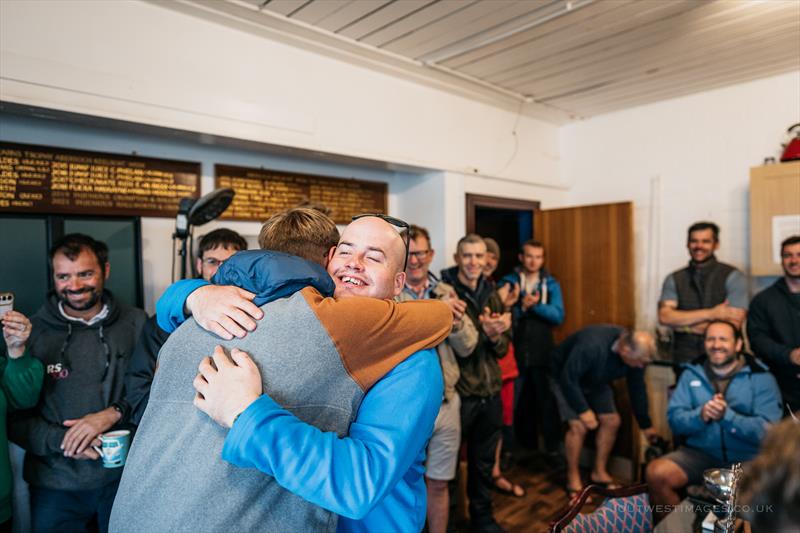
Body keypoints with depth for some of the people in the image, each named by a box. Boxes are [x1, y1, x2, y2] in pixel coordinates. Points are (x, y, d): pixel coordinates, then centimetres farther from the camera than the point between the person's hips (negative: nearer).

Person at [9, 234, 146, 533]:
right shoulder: (31, 331, -3)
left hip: (124, 475, 0)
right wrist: (61, 441, -15)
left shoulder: (137, 325, -5)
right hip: (54, 484, 1)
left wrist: (115, 413, -19)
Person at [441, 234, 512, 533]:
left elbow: (502, 348, 10)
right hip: (456, 392, -6)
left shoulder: (491, 295, 8)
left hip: (490, 391, 6)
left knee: (484, 462, 20)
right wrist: (482, 331, -26)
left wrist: (495, 336, -12)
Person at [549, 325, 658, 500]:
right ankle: (573, 479, 0)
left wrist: (645, 425, 4)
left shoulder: (635, 353, -19)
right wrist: (584, 410, -27)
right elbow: (568, 379, -33)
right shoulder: (591, 345, -42)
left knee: (612, 420, -1)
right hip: (565, 378, -6)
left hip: (595, 381, 7)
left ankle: (599, 472, 17)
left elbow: (637, 389, -4)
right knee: (579, 426, -17)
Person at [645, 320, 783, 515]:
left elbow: (767, 430, -9)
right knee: (656, 473, -23)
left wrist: (727, 416, -23)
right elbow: (674, 420, 0)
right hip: (699, 453, 2)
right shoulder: (691, 374, 8)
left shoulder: (761, 378, 1)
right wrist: (700, 416, -20)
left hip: (747, 459, -1)